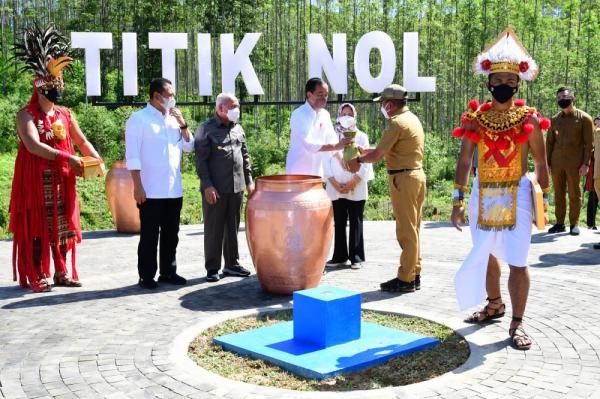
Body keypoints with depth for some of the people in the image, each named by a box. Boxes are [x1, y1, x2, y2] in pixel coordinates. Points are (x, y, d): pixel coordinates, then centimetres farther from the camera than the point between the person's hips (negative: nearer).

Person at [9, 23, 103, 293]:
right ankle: (36, 276, 7)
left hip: (62, 180, 6)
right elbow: (33, 146, -23)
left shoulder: (65, 114, 10)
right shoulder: (26, 115, -9)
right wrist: (67, 157, -28)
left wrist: (96, 158, -6)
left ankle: (61, 273, 17)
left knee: (61, 225, 9)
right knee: (37, 226, -1)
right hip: (36, 180, -6)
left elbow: (81, 141, 13)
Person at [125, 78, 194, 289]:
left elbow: (189, 146, 14)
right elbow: (133, 155, -10)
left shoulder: (173, 119, 13)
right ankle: (146, 276, 11)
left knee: (171, 234, 12)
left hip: (174, 190, 6)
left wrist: (183, 124, 0)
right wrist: (138, 186, -16)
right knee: (149, 235, 2)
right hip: (151, 191, -6)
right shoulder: (138, 118, -5)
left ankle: (168, 272, 22)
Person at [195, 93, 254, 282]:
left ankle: (232, 264, 22)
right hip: (215, 189, -6)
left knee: (233, 227, 12)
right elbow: (201, 160, -10)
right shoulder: (206, 129, -5)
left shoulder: (238, 128, 13)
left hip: (237, 187, 6)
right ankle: (212, 268, 9)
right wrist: (207, 185, -16)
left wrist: (249, 181, 15)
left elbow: (245, 156, 19)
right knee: (214, 229, 1)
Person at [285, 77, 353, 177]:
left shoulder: (325, 115, 6)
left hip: (317, 171, 7)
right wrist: (337, 146, -34)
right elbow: (308, 144, -26)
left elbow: (332, 140, 6)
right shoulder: (299, 114, -15)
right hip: (298, 171, -6)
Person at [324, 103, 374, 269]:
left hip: (356, 188, -2)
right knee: (339, 223, 6)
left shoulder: (361, 137, 4)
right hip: (336, 189, 2)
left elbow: (365, 162, -2)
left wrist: (353, 183, -10)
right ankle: (339, 256, 13)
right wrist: (334, 183, -8)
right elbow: (326, 161, 3)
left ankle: (356, 257, 6)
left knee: (356, 222, 1)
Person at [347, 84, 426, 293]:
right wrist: (367, 151, 17)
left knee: (406, 230, -5)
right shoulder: (412, 118, 14)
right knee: (413, 228, 14)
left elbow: (377, 154, -16)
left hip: (403, 179, -10)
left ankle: (406, 279, 1)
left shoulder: (397, 123, -16)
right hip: (416, 174, 10)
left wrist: (358, 160, 0)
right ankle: (414, 274, 21)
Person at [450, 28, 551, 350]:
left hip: (517, 196, -3)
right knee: (485, 255, 17)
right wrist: (458, 200, -2)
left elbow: (541, 164, 2)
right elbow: (464, 161, 1)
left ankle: (517, 324, 6)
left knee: (517, 261, -6)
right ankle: (494, 305, 39)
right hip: (482, 196, 3)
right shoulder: (475, 119, 1)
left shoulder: (529, 121, -4)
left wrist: (543, 202, 2)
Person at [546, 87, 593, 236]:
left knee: (574, 194, 2)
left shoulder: (584, 118, -1)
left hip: (575, 163, -4)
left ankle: (574, 224, 11)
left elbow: (589, 143, -3)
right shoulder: (555, 119, 10)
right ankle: (559, 223, 16)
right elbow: (549, 142, 13)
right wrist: (547, 162, 6)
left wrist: (586, 163, -10)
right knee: (558, 194, 8)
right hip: (556, 163, 4)